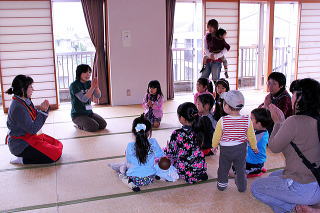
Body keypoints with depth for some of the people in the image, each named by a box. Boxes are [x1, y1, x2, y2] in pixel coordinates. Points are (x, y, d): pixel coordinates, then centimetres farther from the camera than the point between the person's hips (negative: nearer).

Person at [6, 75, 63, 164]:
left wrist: (43, 108, -11)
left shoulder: (26, 101, 2)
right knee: (55, 154, -13)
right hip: (20, 144, -9)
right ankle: (23, 159, -5)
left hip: (29, 137, 9)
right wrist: (42, 111, -18)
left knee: (58, 145, 10)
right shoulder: (18, 107, -25)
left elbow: (35, 118, 8)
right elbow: (32, 129, -23)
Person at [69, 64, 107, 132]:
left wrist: (96, 87, -23)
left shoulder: (89, 83, 3)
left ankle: (84, 122, 15)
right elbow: (83, 99, -24)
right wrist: (92, 87, -30)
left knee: (103, 125, -9)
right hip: (78, 114, -6)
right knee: (94, 127, -24)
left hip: (89, 112, 6)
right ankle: (79, 124, 6)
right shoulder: (74, 85, -15)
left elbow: (98, 96, -4)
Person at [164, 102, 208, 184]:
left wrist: (166, 149, 13)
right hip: (200, 167, 5)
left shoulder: (177, 134, -20)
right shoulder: (199, 131, -5)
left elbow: (170, 152, -11)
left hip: (185, 171, -5)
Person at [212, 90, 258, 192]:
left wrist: (214, 146, 10)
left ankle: (222, 184, 32)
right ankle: (242, 186, 31)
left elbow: (217, 136, -9)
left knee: (223, 168, 18)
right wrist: (254, 147, 15)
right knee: (240, 168, 18)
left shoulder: (222, 121, -21)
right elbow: (251, 136, -3)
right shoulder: (247, 120, -15)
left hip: (225, 149, -1)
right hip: (241, 149, 2)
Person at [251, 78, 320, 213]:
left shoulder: (295, 121, -24)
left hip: (303, 189, -8)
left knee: (256, 188, 11)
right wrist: (282, 121, 14)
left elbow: (274, 147, -9)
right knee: (274, 176, 32)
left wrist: (278, 122, 2)